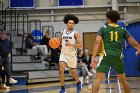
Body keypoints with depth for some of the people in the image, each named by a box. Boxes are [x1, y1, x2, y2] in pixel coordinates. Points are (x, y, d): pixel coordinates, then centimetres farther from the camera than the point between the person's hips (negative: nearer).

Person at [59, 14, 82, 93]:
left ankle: (79, 83, 44)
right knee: (61, 70, -17)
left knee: (73, 72, 13)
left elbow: (80, 45, -14)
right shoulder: (62, 32, 5)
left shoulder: (76, 33, -9)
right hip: (63, 54, 2)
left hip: (72, 55, -2)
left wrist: (71, 45, -27)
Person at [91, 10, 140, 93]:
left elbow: (97, 42, -5)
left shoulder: (103, 29, 8)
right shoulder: (122, 30, 14)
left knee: (98, 78, -4)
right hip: (118, 57, 3)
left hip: (106, 56, -3)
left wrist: (94, 57, -8)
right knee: (123, 79, 20)